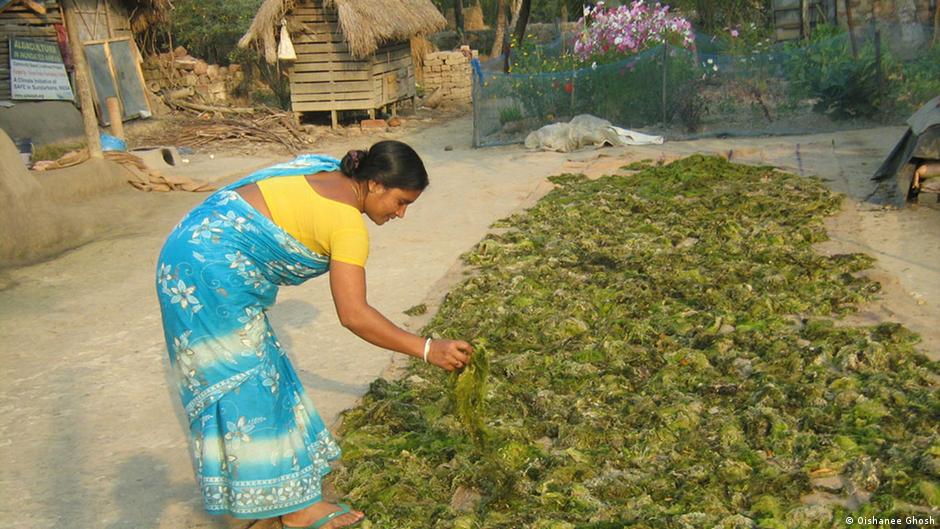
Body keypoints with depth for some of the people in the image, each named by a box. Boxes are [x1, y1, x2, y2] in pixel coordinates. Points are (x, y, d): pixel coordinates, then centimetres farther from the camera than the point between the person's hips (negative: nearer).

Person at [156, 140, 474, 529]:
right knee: (250, 384, -2)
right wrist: (426, 349, -20)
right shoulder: (348, 222, -19)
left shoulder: (324, 168, 7)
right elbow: (353, 315, -24)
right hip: (211, 274, -10)